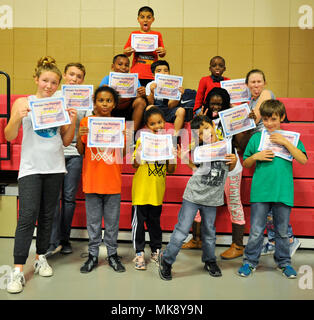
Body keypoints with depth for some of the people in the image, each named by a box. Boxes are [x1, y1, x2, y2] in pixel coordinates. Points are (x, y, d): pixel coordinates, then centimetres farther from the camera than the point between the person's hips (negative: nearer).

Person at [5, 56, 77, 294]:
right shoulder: (23, 102, 1)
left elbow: (65, 141, 11)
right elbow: (9, 137, -2)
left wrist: (73, 123, -5)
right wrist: (18, 117, -18)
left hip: (55, 168, 3)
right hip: (31, 167, -3)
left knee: (47, 216, 10)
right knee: (28, 217, -9)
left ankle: (41, 258, 26)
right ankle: (18, 270, -3)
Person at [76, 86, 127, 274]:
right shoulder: (86, 121, 2)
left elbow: (123, 154, 5)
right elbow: (81, 151, 3)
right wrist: (79, 136, -15)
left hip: (113, 181, 0)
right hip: (92, 180, 0)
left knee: (112, 221, 9)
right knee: (93, 221, 9)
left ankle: (112, 254, 23)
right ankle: (93, 255, 22)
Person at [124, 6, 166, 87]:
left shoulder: (157, 35, 8)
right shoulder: (133, 34, 8)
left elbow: (161, 55, 12)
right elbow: (126, 54, 12)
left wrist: (163, 52, -9)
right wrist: (127, 52, -10)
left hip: (152, 75, 0)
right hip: (136, 74, 0)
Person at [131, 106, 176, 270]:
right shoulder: (142, 140, -5)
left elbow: (170, 170, 6)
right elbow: (135, 165, -4)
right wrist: (140, 153, -22)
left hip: (158, 190, 3)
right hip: (141, 189, -3)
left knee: (155, 221, 16)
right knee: (139, 220, 2)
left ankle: (156, 251, 30)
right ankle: (139, 253, 14)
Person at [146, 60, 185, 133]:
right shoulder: (150, 85, 0)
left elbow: (170, 106, -9)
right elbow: (149, 104, -11)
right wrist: (152, 92, -28)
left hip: (167, 112, 1)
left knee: (181, 110, -25)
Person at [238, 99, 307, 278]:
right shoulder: (256, 138, 7)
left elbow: (303, 160, -7)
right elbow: (245, 164, 13)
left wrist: (285, 142, -14)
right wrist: (256, 157, -7)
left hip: (283, 192, 0)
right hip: (260, 191, 0)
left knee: (283, 231, 12)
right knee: (256, 231, 4)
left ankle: (284, 262, 30)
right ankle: (250, 261, 20)